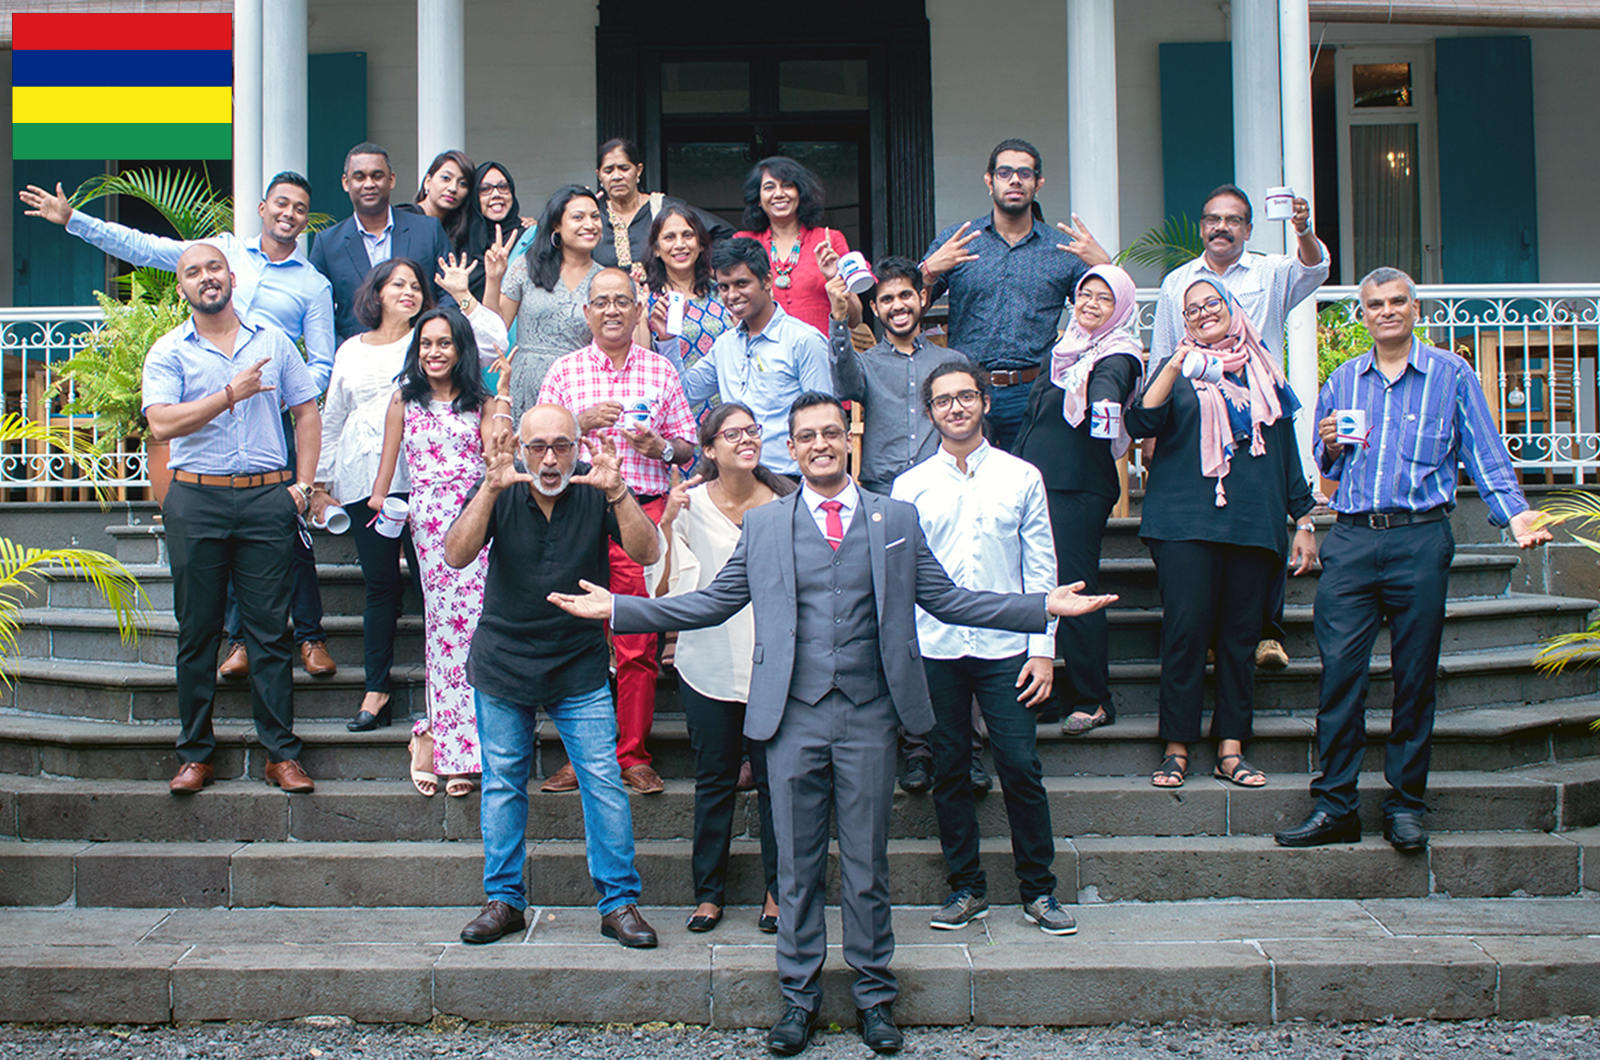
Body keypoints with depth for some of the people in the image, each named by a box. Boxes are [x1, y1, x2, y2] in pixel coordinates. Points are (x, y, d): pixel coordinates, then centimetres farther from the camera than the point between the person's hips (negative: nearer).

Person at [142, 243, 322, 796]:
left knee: (270, 628, 1)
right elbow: (161, 423, -9)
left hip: (266, 499, 1)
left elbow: (306, 411, 15)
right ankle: (195, 754, 14)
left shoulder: (272, 341, 12)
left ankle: (281, 753, 6)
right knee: (197, 631, 5)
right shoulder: (168, 351, 5)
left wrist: (302, 483, 5)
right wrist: (231, 393, -14)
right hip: (196, 501, -1)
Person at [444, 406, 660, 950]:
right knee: (503, 783, 9)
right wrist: (491, 489, -32)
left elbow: (646, 553, -18)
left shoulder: (594, 488, -9)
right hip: (502, 664, 1)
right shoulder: (500, 489, -7)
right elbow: (457, 556, -19)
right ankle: (504, 900, 23)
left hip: (579, 666, -1)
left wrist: (617, 492, -33)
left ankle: (619, 901, 8)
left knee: (605, 781, -4)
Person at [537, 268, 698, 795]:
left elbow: (688, 446, 13)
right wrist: (581, 422, -7)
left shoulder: (661, 370, 11)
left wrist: (660, 446, -8)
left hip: (643, 511, 0)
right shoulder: (564, 371, 11)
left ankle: (633, 755, 8)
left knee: (638, 642, -2)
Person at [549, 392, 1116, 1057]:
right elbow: (712, 602, 9)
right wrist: (617, 609, 2)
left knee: (867, 863, 7)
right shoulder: (763, 525, 8)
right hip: (793, 716, 0)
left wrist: (1045, 607, -1)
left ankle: (874, 994, 22)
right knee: (797, 863, 8)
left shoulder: (897, 520, 8)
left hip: (869, 717, 0)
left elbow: (946, 599, 8)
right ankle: (799, 995, 21)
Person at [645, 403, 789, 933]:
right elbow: (668, 586, -8)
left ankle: (777, 889, 20)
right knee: (714, 780, 9)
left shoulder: (785, 502, 1)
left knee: (774, 778, 6)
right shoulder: (691, 504, -2)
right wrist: (666, 523, -16)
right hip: (710, 664, 0)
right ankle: (709, 891, 21)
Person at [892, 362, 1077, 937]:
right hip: (934, 648, 1)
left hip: (1005, 647, -1)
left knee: (1021, 767, -3)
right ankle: (966, 888, 19)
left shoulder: (1022, 477, 5)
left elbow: (1041, 568, 4)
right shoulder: (909, 486, 7)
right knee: (948, 770, 6)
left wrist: (1042, 649, -2)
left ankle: (1038, 889, 12)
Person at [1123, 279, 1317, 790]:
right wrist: (1174, 369, -17)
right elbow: (1140, 423, -6)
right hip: (1185, 521, -3)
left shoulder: (1264, 372, 18)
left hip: (1254, 522, 3)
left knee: (1240, 632, 2)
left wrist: (1303, 520, 17)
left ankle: (1231, 747, 8)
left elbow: (1287, 448, 21)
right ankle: (1177, 747, 0)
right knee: (1185, 628, -8)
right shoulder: (1176, 367, 11)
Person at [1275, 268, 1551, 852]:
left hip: (1420, 540, -2)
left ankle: (1405, 804, 12)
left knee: (1415, 676, 2)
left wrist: (1516, 514, -11)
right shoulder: (1341, 382, 15)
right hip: (1351, 540, 2)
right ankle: (1334, 805, 0)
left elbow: (1485, 455, 3)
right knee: (1339, 667, -6)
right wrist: (1331, 448, -1)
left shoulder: (1452, 374, 7)